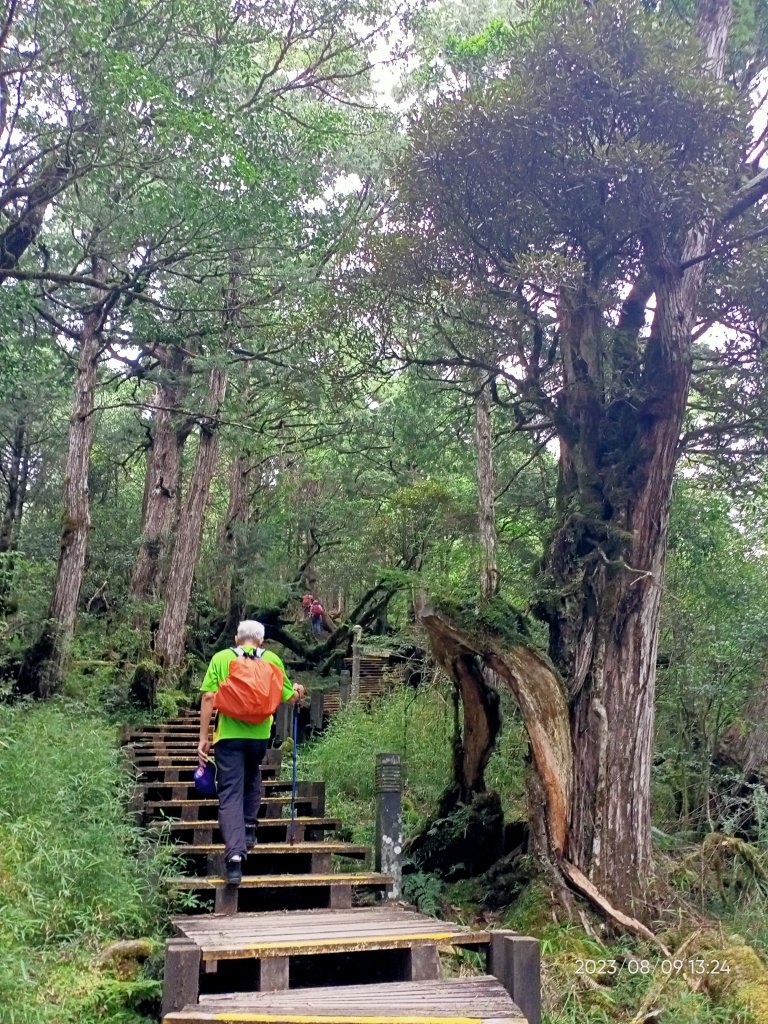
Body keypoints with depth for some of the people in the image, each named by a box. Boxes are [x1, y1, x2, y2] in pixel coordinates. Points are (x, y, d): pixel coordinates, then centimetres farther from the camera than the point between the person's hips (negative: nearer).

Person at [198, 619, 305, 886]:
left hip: (228, 734, -2)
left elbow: (208, 698, -4)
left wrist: (203, 738, -1)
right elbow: (290, 698, 9)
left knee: (230, 793, -2)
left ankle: (234, 853, -15)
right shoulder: (272, 659, 6)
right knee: (252, 781, 28)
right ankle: (249, 831, 35)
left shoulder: (221, 658, 4)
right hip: (259, 734, 2)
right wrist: (297, 691, 33)